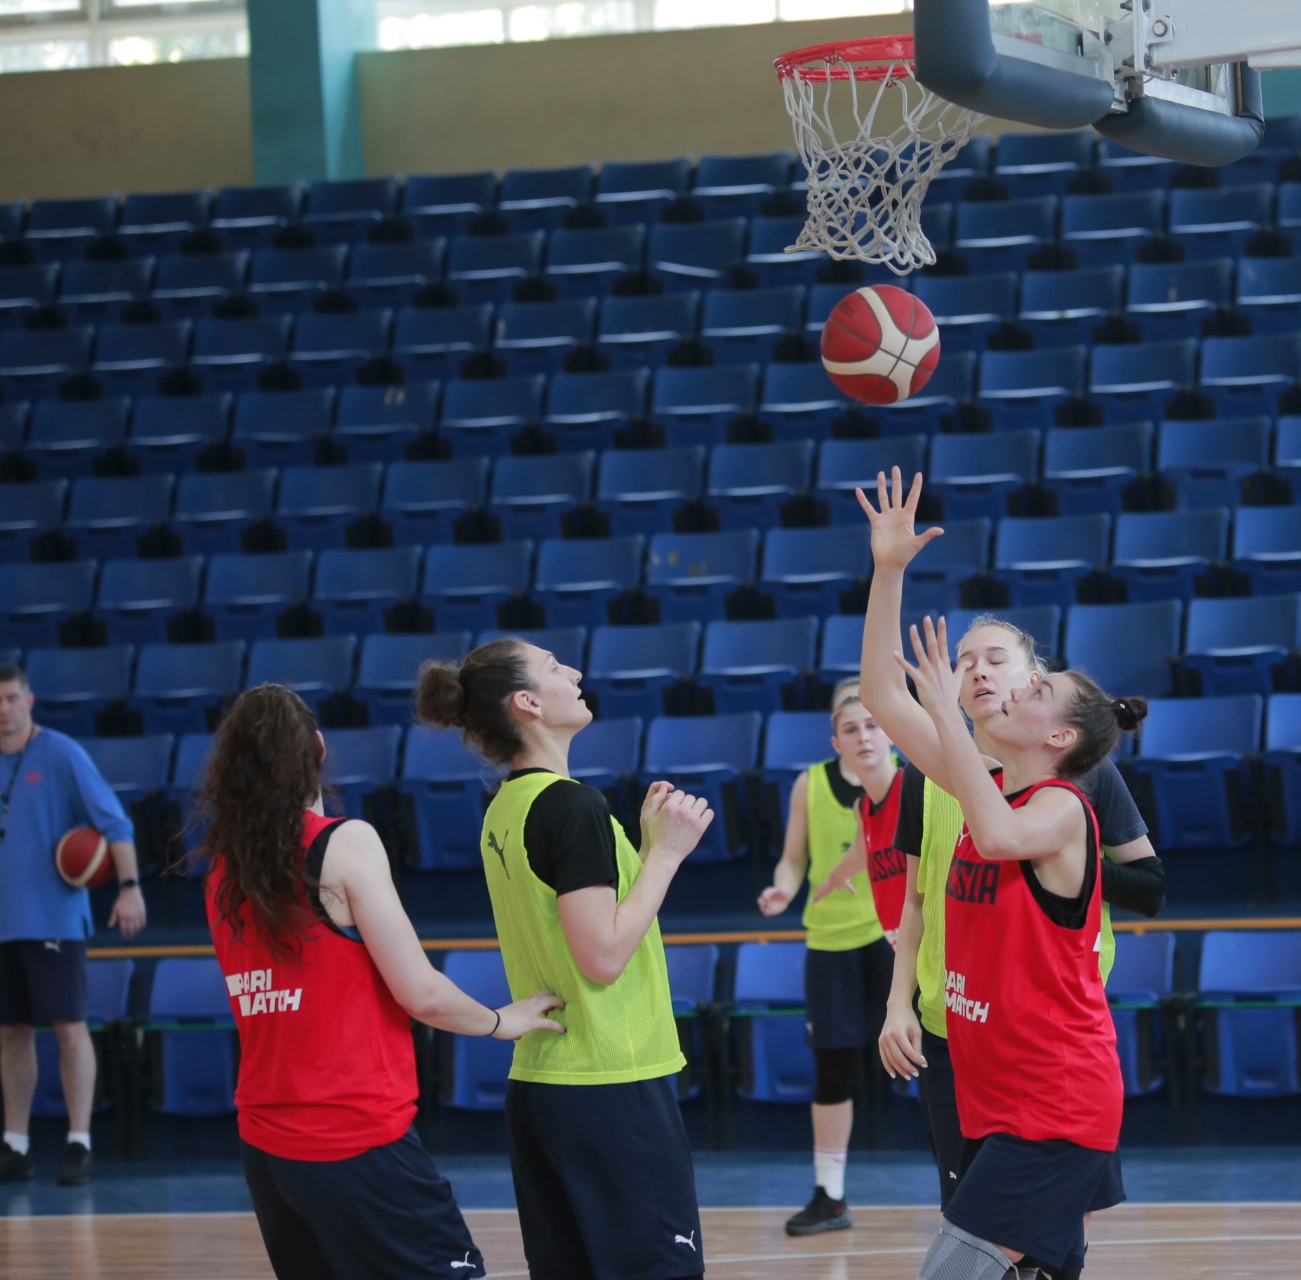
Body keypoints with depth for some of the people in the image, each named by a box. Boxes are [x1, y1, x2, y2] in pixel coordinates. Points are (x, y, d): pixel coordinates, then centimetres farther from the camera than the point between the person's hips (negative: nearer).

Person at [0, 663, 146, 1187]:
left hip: (53, 920, -6)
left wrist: (129, 886, -19)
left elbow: (114, 823, -10)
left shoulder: (61, 755, -7)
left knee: (68, 1025, -7)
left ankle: (79, 1144, -6)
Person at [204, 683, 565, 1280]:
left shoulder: (223, 871, 7)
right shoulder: (346, 844, -10)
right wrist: (502, 1021, 6)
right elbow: (422, 994, -10)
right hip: (356, 1141, -6)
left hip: (264, 1145, 7)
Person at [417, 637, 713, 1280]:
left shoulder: (507, 809, 12)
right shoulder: (573, 805, -15)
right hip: (612, 1085, -9)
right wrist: (666, 852, -12)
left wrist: (647, 843, 12)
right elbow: (603, 957, -19)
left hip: (537, 1081, 9)